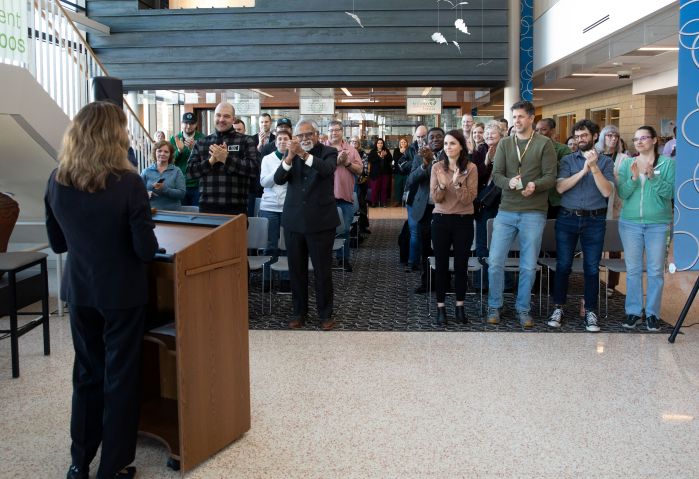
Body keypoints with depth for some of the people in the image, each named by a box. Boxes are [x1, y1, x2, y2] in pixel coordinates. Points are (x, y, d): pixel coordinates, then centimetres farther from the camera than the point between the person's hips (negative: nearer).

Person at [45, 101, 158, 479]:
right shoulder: (128, 184, -20)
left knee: (86, 373, 18)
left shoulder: (56, 182, -5)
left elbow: (57, 243, 5)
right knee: (119, 377, 8)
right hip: (121, 292, -4)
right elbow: (146, 249, -16)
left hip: (79, 290, 5)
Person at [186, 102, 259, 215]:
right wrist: (211, 161, -10)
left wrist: (226, 159, -15)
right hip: (206, 206, 3)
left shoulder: (246, 141, 3)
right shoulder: (201, 143, 13)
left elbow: (255, 169, -9)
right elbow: (189, 171, 6)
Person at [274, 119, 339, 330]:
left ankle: (325, 314, 15)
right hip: (294, 220, 3)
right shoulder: (291, 155, 7)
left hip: (320, 220, -3)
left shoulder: (328, 152, -1)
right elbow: (278, 179, -7)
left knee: (323, 270, 3)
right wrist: (289, 157, -24)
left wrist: (304, 154, -38)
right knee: (296, 269, 10)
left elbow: (327, 169, -24)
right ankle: (299, 311, 23)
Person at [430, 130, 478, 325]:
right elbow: (435, 198, -3)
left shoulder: (471, 168, -4)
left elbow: (469, 199, -10)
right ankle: (441, 307, 12)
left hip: (463, 221, -1)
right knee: (441, 264, 4)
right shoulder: (437, 167, 1)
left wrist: (457, 183, -26)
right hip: (441, 220, 1)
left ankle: (459, 306, 18)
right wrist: (442, 185, -23)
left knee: (461, 264, 6)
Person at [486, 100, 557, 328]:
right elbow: (496, 174, 0)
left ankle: (523, 309, 21)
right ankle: (494, 307, 17)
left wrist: (535, 185, -25)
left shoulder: (544, 144, -1)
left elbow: (551, 176, -5)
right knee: (495, 261, 1)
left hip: (534, 212, -2)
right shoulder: (504, 144, 8)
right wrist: (509, 182, -21)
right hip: (506, 211, 2)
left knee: (528, 266, 6)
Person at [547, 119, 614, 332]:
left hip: (595, 221, 0)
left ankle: (590, 312, 13)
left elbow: (607, 191, -8)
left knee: (592, 268, 4)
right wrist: (583, 170, -14)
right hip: (567, 219, 1)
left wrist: (594, 167, -15)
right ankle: (558, 308, 15)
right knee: (563, 265, 4)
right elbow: (560, 187, -8)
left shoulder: (605, 161, 5)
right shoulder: (568, 160, 6)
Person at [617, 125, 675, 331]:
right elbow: (622, 193, -1)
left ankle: (653, 313, 12)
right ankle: (633, 312, 16)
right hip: (630, 223, 2)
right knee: (633, 270, 7)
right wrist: (633, 178, -18)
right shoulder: (627, 163, 6)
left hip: (658, 224, -2)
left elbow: (669, 192, -9)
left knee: (656, 271, 3)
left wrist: (653, 176, -21)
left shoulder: (667, 163, 0)